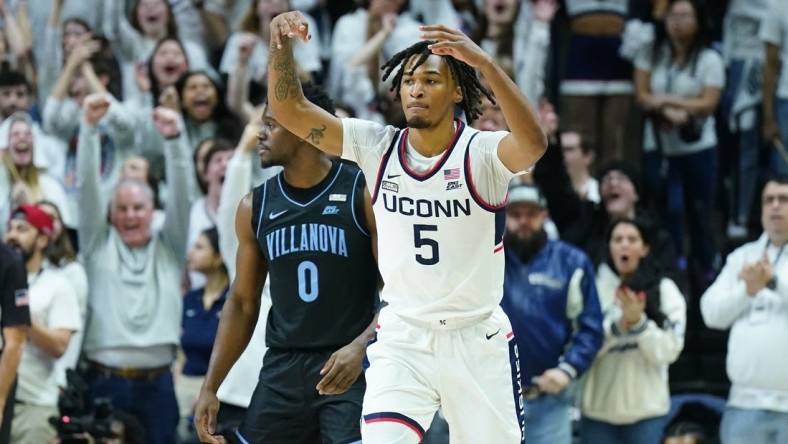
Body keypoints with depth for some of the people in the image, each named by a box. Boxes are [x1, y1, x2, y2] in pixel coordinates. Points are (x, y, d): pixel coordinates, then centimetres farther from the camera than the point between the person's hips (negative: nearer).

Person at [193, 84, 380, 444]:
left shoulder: (364, 194, -6)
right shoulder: (256, 207, 7)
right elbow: (243, 302, 14)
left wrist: (360, 347, -23)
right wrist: (210, 387, 9)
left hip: (351, 368, -5)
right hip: (282, 370, 5)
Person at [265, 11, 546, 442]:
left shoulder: (481, 152, -11)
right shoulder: (377, 147, -1)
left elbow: (533, 144, -34)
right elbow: (289, 109, -4)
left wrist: (485, 63, -45)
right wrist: (281, 40, -21)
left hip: (477, 340, -1)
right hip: (402, 340, 1)